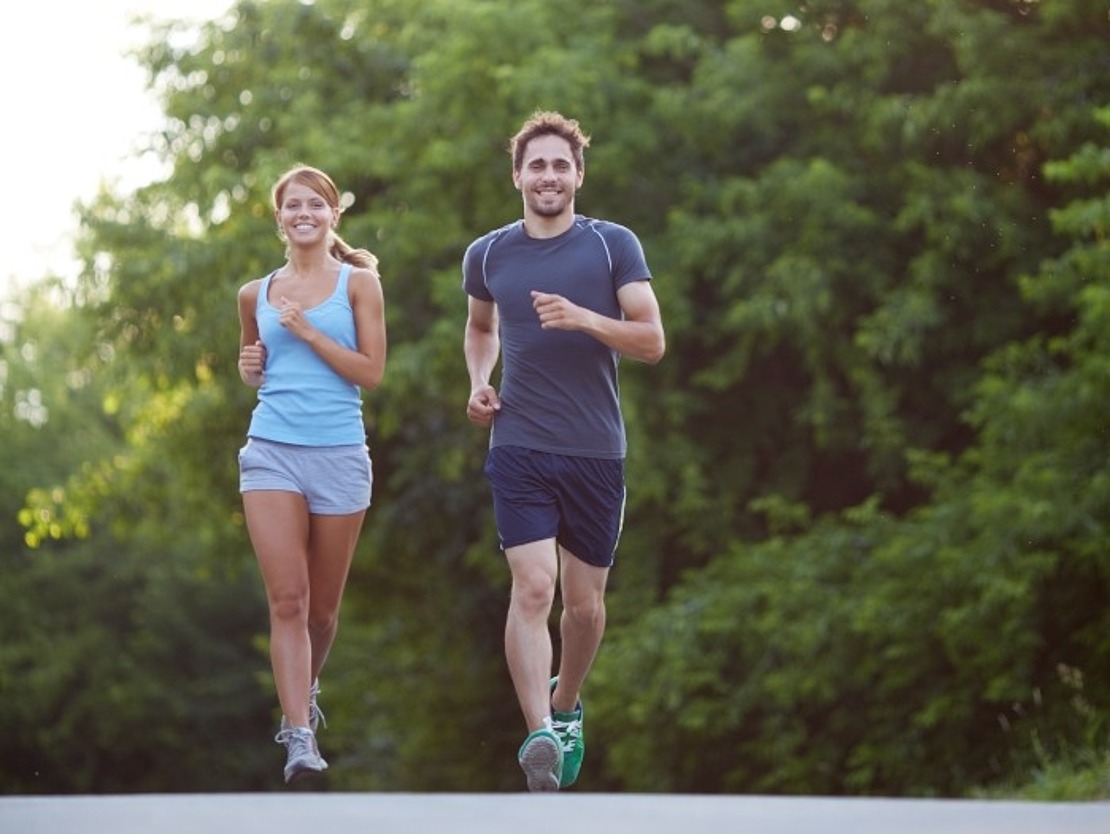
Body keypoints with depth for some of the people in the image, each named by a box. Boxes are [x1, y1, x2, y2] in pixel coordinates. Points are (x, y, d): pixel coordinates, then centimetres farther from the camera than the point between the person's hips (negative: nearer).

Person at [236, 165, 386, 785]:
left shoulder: (359, 283, 2)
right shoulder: (257, 294, 11)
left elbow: (371, 372, -6)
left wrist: (307, 331, -12)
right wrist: (250, 366, 4)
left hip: (339, 454, -1)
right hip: (272, 453, 1)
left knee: (322, 605, 12)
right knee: (287, 600, -12)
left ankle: (307, 689, 41)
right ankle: (300, 738, -14)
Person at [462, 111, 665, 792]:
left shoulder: (614, 245, 0)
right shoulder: (487, 255, 8)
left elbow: (652, 341, -5)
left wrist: (583, 319, -21)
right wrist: (479, 381, 9)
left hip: (596, 453, 0)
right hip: (520, 450, 0)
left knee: (584, 602, 9)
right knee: (533, 588, -17)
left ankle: (565, 705, 36)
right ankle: (540, 736, -26)